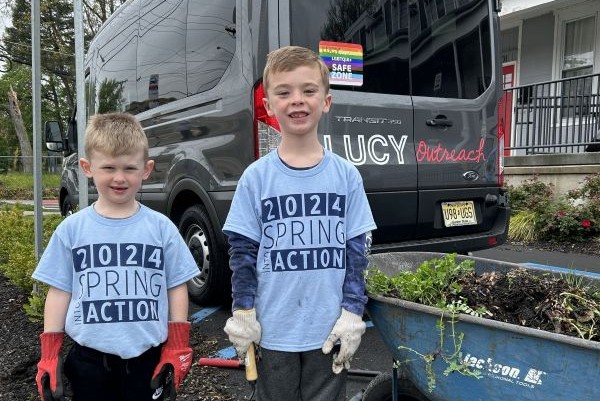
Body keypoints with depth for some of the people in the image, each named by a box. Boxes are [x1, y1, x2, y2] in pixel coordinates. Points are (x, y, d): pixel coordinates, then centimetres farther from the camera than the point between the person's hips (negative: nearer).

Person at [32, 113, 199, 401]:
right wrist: (49, 356, 2)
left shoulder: (161, 228, -3)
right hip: (89, 361, 1)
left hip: (148, 359, -1)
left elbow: (176, 289, 1)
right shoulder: (72, 229, -1)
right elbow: (59, 292, 4)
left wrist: (177, 351, 0)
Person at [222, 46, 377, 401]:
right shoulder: (256, 177, -5)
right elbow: (242, 252, 0)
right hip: (274, 331, 0)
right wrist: (243, 313, -3)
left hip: (330, 329, 1)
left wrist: (352, 313, -4)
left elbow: (357, 251, 0)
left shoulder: (346, 175, -3)